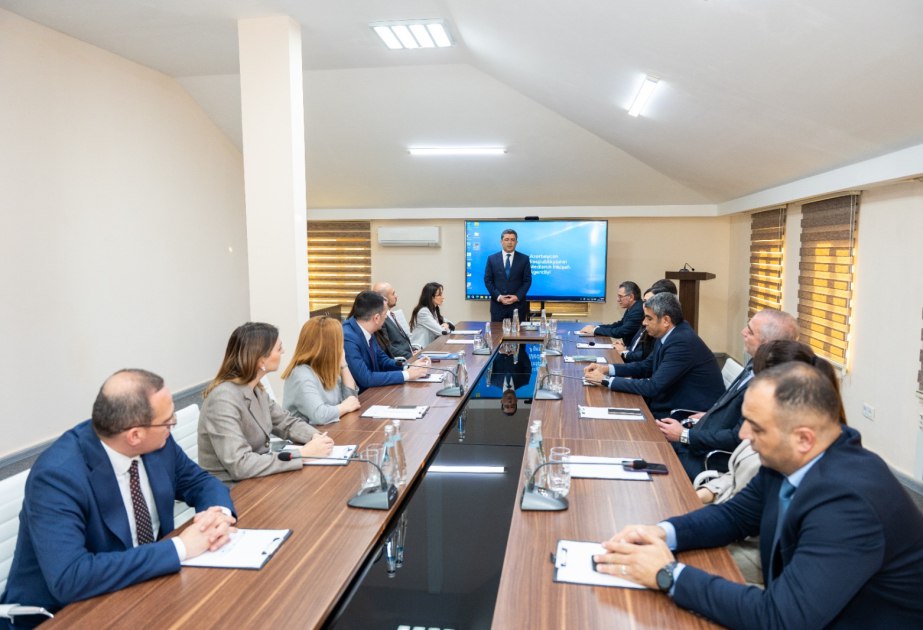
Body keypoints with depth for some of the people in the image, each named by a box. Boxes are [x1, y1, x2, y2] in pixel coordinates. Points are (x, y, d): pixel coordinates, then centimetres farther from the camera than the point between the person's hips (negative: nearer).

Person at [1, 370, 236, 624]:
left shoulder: (157, 442, -9)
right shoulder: (57, 474, -26)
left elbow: (199, 481, 5)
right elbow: (69, 577, -33)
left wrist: (219, 513, -17)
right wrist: (179, 547, -30)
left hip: (146, 583, 6)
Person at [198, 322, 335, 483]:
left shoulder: (255, 389, 1)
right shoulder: (224, 399, -24)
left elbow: (287, 422, 11)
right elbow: (240, 465, -30)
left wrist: (316, 437, -9)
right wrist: (303, 454, -28)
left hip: (258, 480, 7)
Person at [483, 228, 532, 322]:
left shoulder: (524, 259, 4)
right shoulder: (492, 258, 5)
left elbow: (527, 280, 2)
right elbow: (488, 280, 3)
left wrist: (517, 297, -11)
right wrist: (498, 297, -10)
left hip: (518, 304, 0)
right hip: (498, 304, 1)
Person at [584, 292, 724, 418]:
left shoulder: (682, 342, -25)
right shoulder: (669, 334, 2)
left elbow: (653, 387, -27)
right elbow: (646, 366, 14)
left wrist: (606, 380, -21)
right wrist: (607, 369, 0)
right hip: (676, 405, 8)